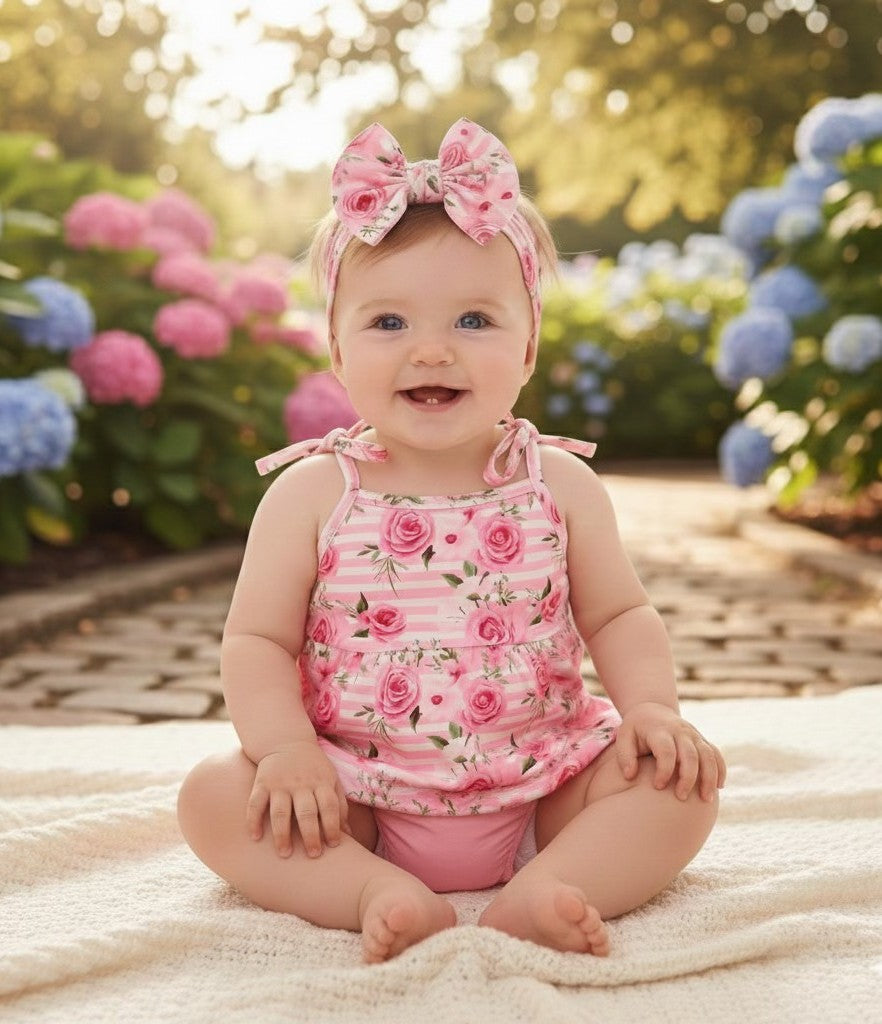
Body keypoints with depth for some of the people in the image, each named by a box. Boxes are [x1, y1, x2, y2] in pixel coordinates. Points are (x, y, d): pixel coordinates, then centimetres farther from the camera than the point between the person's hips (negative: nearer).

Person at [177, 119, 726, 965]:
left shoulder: (559, 485, -1)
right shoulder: (312, 495, -6)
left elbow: (620, 616, 6)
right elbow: (257, 640, -4)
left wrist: (652, 708, -12)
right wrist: (286, 745, -20)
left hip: (540, 790, 1)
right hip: (356, 799, -1)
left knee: (683, 784, -16)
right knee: (213, 797, -19)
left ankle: (535, 897, -27)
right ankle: (380, 895, -28)